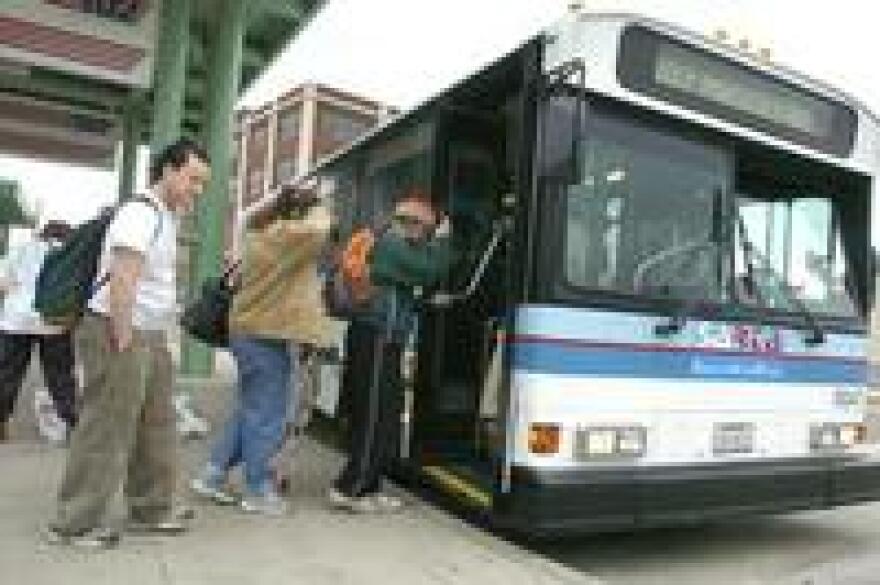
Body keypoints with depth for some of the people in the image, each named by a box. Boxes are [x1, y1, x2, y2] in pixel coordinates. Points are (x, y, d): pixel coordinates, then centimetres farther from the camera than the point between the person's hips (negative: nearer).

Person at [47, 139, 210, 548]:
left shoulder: (165, 219, 16)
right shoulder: (140, 214, -14)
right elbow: (121, 283, -22)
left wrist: (152, 339, 16)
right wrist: (122, 344, -23)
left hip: (149, 336, 10)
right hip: (121, 334, -10)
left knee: (156, 428, 14)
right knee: (105, 431, -2)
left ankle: (149, 510, 26)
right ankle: (75, 523, 10)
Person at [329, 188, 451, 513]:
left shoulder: (387, 242, 21)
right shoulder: (393, 245, -11)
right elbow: (429, 272, -19)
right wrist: (442, 240, -3)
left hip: (375, 338, 10)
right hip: (378, 340, -10)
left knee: (380, 418, 13)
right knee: (375, 419, -5)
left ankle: (368, 488, 20)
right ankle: (349, 489, 1)